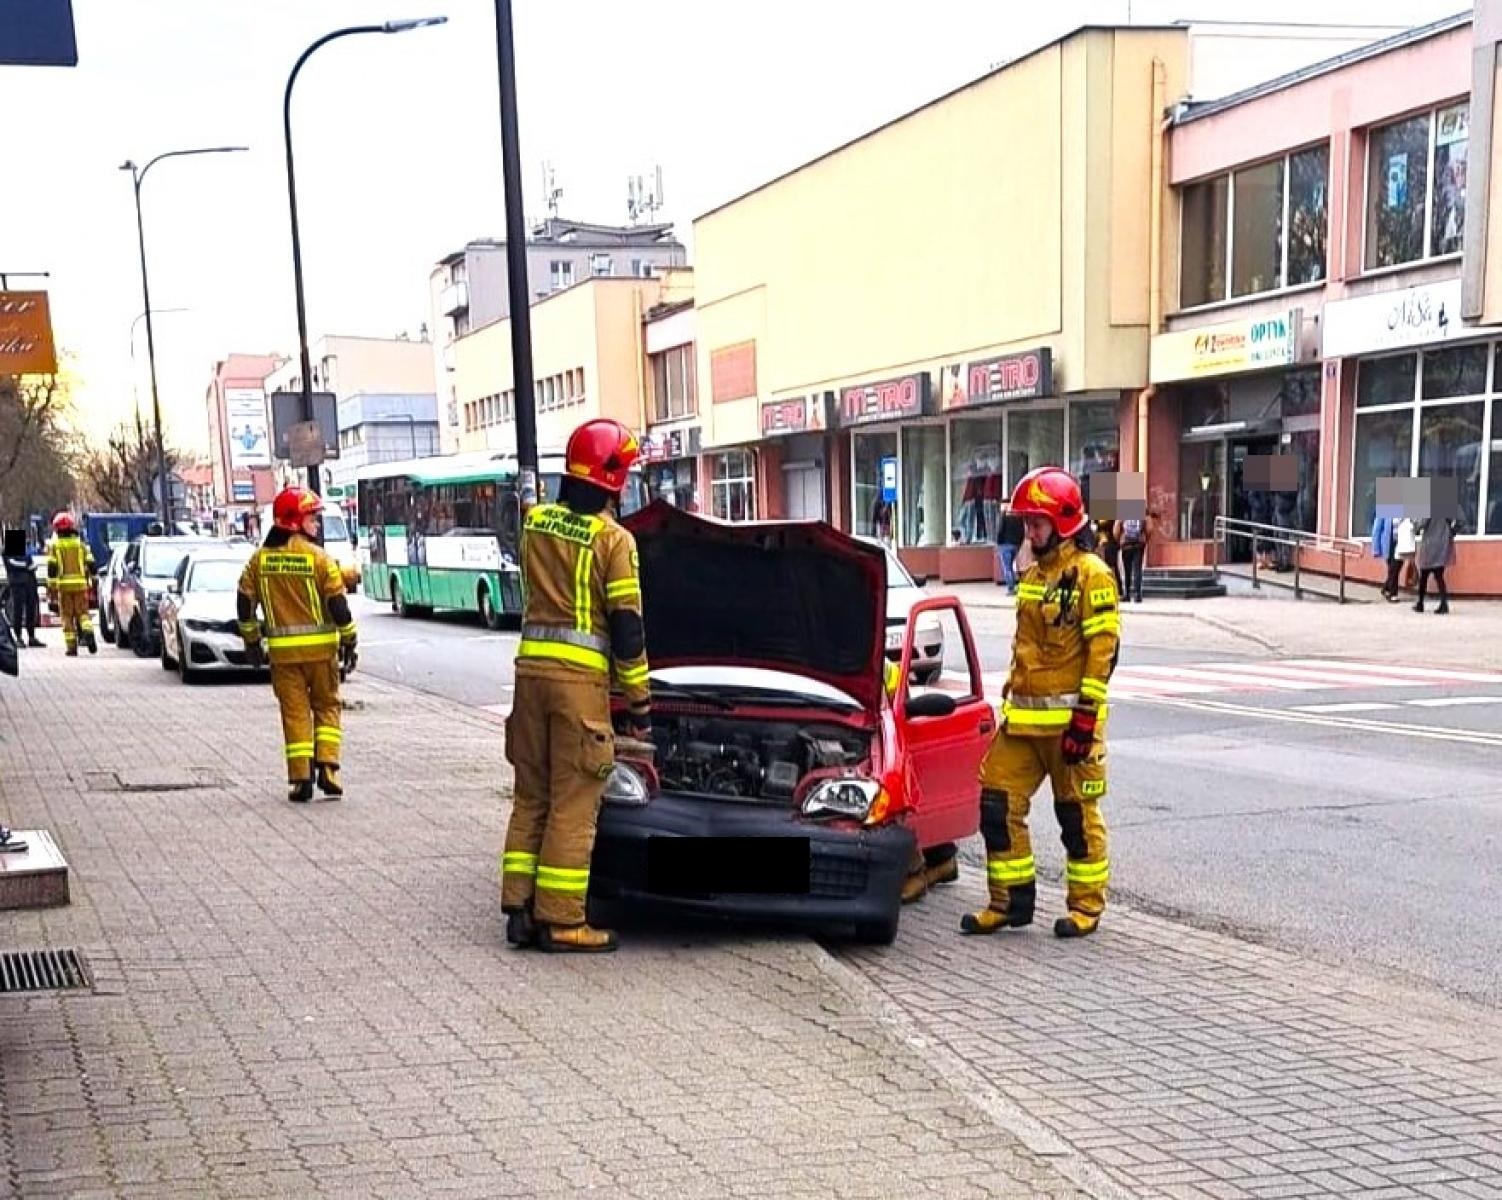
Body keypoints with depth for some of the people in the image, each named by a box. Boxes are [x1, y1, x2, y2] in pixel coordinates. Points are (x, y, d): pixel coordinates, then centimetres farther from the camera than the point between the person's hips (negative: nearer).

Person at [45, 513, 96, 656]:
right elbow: (91, 565, 5)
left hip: (63, 585, -1)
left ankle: (72, 647, 2)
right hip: (81, 584, 1)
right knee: (83, 613, 7)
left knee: (67, 617, 5)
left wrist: (51, 588, -1)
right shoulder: (81, 544, 9)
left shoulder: (54, 546, 3)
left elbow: (52, 569, -4)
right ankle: (88, 634, -21)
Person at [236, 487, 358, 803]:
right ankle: (328, 769, 2)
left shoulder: (259, 559, 3)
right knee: (326, 706, 13)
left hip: (282, 649, 2)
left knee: (294, 712, 7)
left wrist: (252, 641, 18)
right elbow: (338, 604, -9)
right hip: (320, 646, -2)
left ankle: (301, 779, 4)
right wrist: (349, 642, 0)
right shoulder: (318, 557, -9)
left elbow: (245, 602, 7)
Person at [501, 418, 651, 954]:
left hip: (532, 667, 6)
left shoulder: (535, 522, 8)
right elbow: (627, 627, -8)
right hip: (581, 676, -6)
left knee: (531, 796, 14)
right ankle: (560, 920, 4)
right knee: (573, 803, 0)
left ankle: (520, 909, 16)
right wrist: (639, 702, -1)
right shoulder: (614, 539, -8)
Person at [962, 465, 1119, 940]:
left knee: (1077, 813, 3)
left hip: (1067, 717, -8)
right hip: (1022, 716, 8)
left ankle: (1086, 906, 16)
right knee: (998, 804, 5)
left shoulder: (1090, 574, -10)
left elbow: (1103, 649, -15)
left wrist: (1085, 717, -19)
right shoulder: (1031, 576, 15)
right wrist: (1009, 702, 20)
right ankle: (1011, 900, 16)